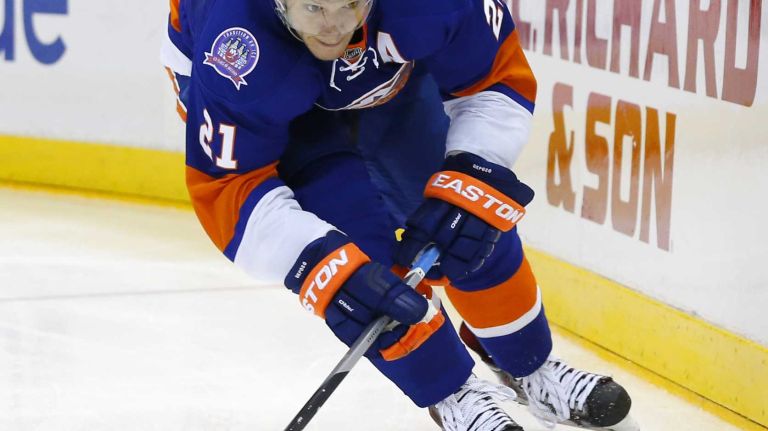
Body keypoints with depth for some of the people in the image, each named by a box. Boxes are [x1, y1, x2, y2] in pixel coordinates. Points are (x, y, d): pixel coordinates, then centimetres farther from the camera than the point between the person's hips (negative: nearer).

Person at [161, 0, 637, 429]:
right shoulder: (237, 50, -43)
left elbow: (498, 76, -22)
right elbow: (226, 186, -35)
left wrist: (473, 177, -35)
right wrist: (315, 261, -46)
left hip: (386, 76, 3)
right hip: (269, 97, -2)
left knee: (475, 221, -1)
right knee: (356, 231, -19)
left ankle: (530, 368, 25)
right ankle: (450, 393, 2)